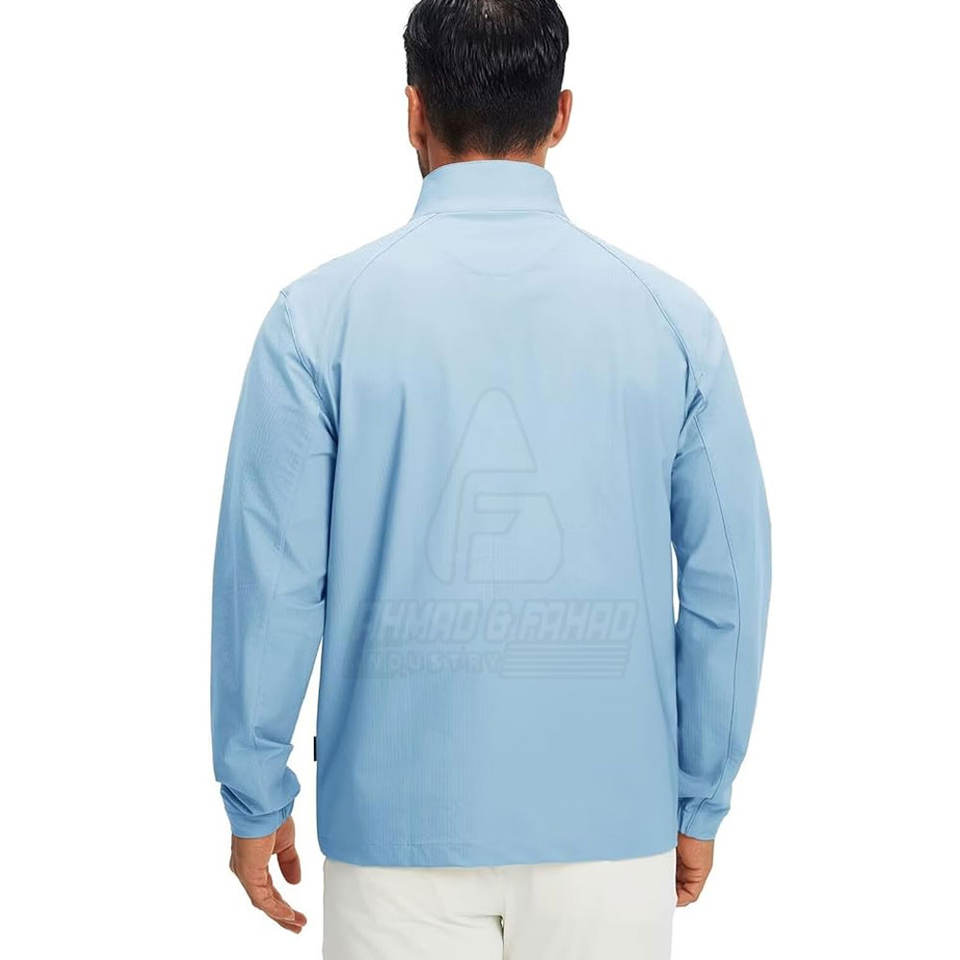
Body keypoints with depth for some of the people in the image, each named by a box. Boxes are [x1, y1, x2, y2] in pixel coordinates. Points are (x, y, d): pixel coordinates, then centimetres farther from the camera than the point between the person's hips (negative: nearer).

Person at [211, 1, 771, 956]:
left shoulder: (319, 315, -8)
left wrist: (255, 801, 6)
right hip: (614, 821, 1)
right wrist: (700, 802, 11)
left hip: (400, 823, -1)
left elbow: (271, 578, -7)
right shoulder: (672, 316, -4)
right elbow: (728, 580, -1)